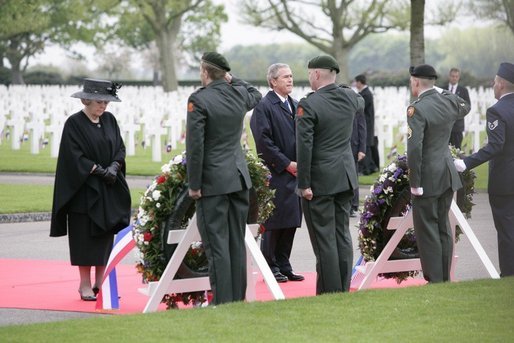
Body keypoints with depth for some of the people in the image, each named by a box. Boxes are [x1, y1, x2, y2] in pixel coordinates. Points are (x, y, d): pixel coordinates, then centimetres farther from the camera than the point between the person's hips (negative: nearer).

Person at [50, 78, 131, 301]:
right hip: (84, 189, -5)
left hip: (109, 190, 5)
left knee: (105, 237, 6)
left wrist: (114, 166, -11)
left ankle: (100, 283, 12)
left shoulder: (109, 120, 8)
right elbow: (75, 157, -13)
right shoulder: (74, 123, -9)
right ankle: (85, 285, 3)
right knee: (85, 238, -2)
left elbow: (120, 148, 8)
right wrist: (99, 170, -19)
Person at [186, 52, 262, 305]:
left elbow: (195, 145, -16)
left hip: (213, 180, -6)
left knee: (217, 244, -5)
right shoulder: (239, 94, 5)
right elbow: (256, 96, 32)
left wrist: (194, 184, -10)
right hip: (239, 178, 6)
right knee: (237, 242, 11)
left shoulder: (199, 100, -14)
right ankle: (238, 298, 15)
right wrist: (232, 80, 19)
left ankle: (223, 301, -6)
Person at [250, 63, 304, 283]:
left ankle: (284, 266, 16)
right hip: (276, 174, -8)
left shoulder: (295, 106, 17)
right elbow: (264, 141, -15)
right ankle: (271, 267, 3)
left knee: (291, 223, 9)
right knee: (274, 223, -3)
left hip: (295, 173, 8)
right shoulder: (264, 107, -9)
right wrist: (287, 164, -15)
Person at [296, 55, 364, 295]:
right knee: (342, 234, 13)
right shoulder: (349, 97, 3)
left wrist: (304, 184, -15)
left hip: (320, 180, -7)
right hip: (345, 176, 7)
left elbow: (304, 147, -19)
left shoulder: (309, 105, -17)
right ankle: (344, 289, 17)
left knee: (324, 239, -2)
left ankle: (330, 293, 0)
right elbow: (361, 104, 30)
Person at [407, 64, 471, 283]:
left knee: (427, 231, 0)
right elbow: (465, 108, 29)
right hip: (448, 175, 8)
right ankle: (445, 279, 23)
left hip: (428, 179, -8)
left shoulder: (417, 109, -18)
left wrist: (415, 183, -16)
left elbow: (414, 148, -23)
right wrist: (442, 93, 27)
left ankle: (435, 282, 1)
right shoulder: (449, 101, 3)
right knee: (443, 227, 17)